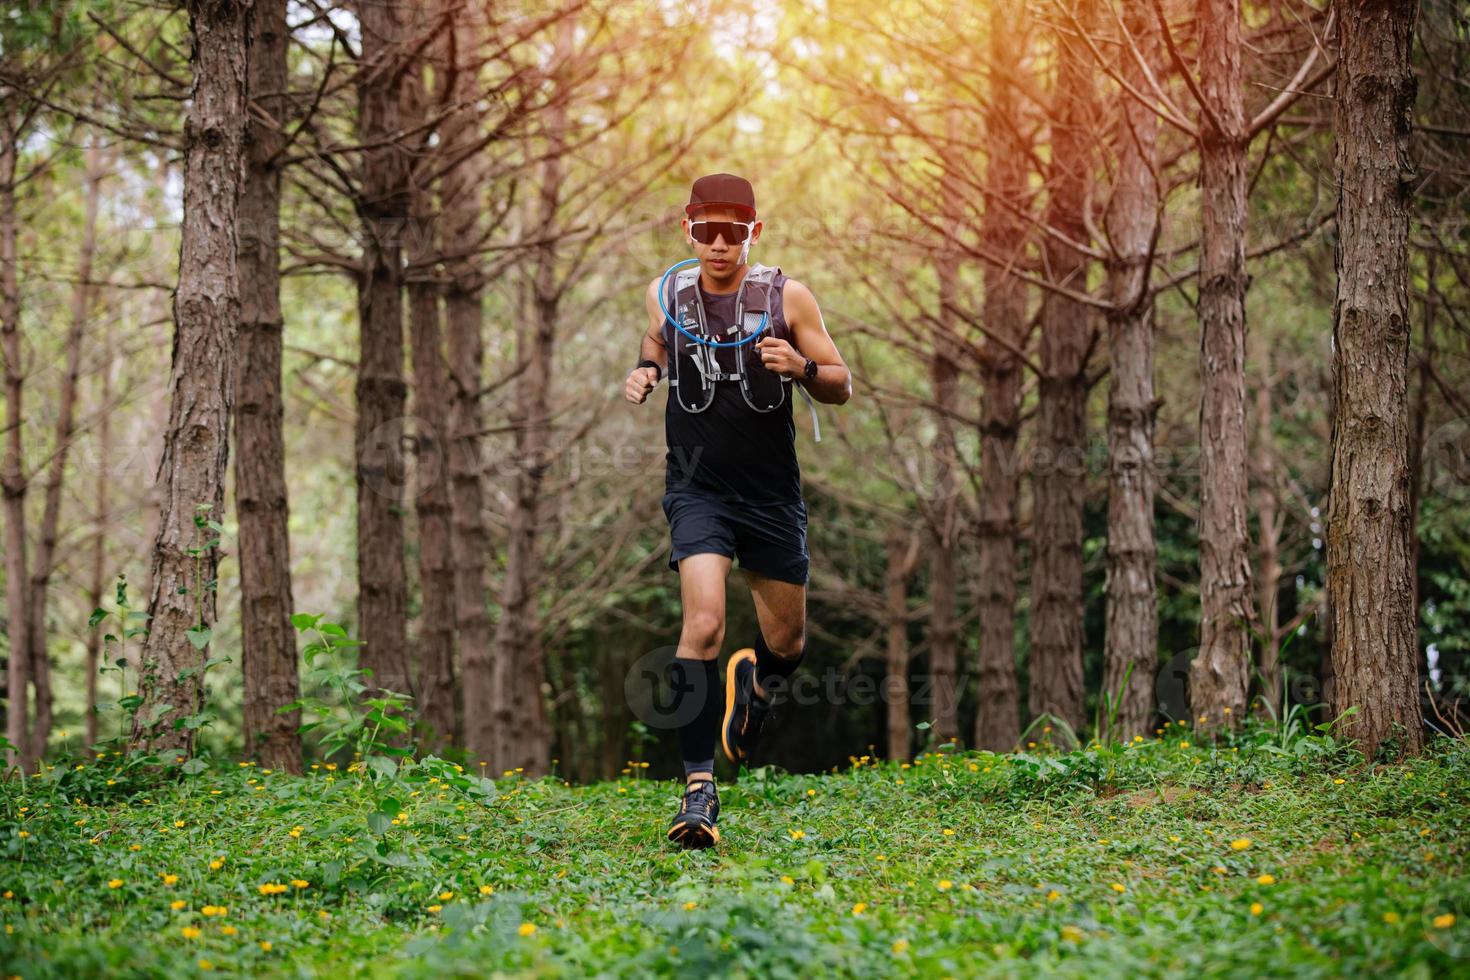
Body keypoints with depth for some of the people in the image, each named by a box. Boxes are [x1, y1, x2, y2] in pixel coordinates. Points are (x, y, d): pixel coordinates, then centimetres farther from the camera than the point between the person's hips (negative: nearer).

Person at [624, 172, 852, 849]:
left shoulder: (787, 298, -5)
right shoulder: (665, 295, 0)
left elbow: (842, 387, 0)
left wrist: (801, 369, -21)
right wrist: (643, 376, -2)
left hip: (772, 494, 1)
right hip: (697, 489, -1)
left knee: (787, 642, 11)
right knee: (704, 622, -22)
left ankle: (754, 681, 50)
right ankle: (698, 787, -16)